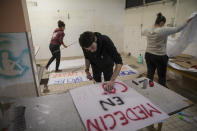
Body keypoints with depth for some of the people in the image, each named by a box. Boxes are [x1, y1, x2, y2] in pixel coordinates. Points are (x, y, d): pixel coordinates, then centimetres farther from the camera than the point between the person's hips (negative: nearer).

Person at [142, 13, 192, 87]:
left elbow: (143, 33, 23)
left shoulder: (148, 31, 1)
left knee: (150, 75, 15)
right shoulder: (164, 30, -14)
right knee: (162, 77, 9)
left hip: (148, 55, 6)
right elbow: (177, 29, -4)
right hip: (160, 57, -5)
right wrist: (187, 22, 12)